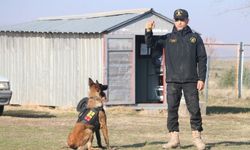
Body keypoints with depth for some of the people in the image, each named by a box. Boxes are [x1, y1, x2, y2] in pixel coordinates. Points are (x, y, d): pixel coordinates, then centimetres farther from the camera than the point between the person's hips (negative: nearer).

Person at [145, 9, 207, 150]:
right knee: (172, 109, 0)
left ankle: (197, 137, 7)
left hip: (191, 80, -1)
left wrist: (202, 78, -2)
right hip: (173, 80, 1)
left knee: (194, 109, -2)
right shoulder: (168, 38, 10)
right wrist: (149, 31, -17)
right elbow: (151, 44, 2)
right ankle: (174, 138, 5)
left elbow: (202, 59, 5)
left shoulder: (195, 38, 7)